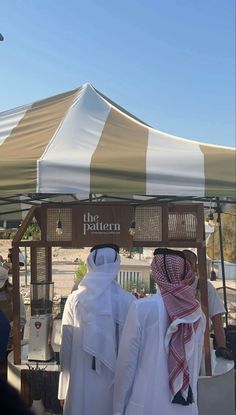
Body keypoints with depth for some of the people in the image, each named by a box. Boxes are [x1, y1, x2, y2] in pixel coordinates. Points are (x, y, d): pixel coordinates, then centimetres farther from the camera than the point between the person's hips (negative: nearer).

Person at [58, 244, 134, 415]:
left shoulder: (75, 299, -8)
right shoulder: (129, 301, -10)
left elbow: (66, 347, -3)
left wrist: (64, 390, 8)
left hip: (82, 384, 1)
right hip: (117, 384, 0)